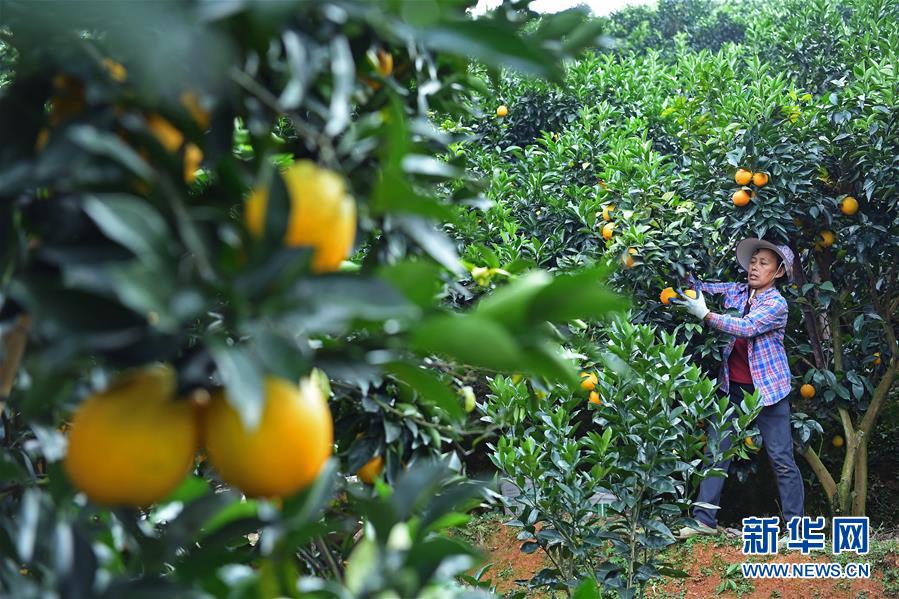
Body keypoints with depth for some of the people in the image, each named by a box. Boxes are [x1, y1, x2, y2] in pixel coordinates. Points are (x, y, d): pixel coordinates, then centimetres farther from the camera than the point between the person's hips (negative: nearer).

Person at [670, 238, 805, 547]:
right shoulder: (737, 291, 6)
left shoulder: (776, 304, -12)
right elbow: (703, 287, 10)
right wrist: (686, 277, -11)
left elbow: (745, 327, -24)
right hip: (732, 386, 6)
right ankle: (704, 519, 10)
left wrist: (705, 314, -27)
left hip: (767, 388, -6)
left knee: (781, 458, -1)